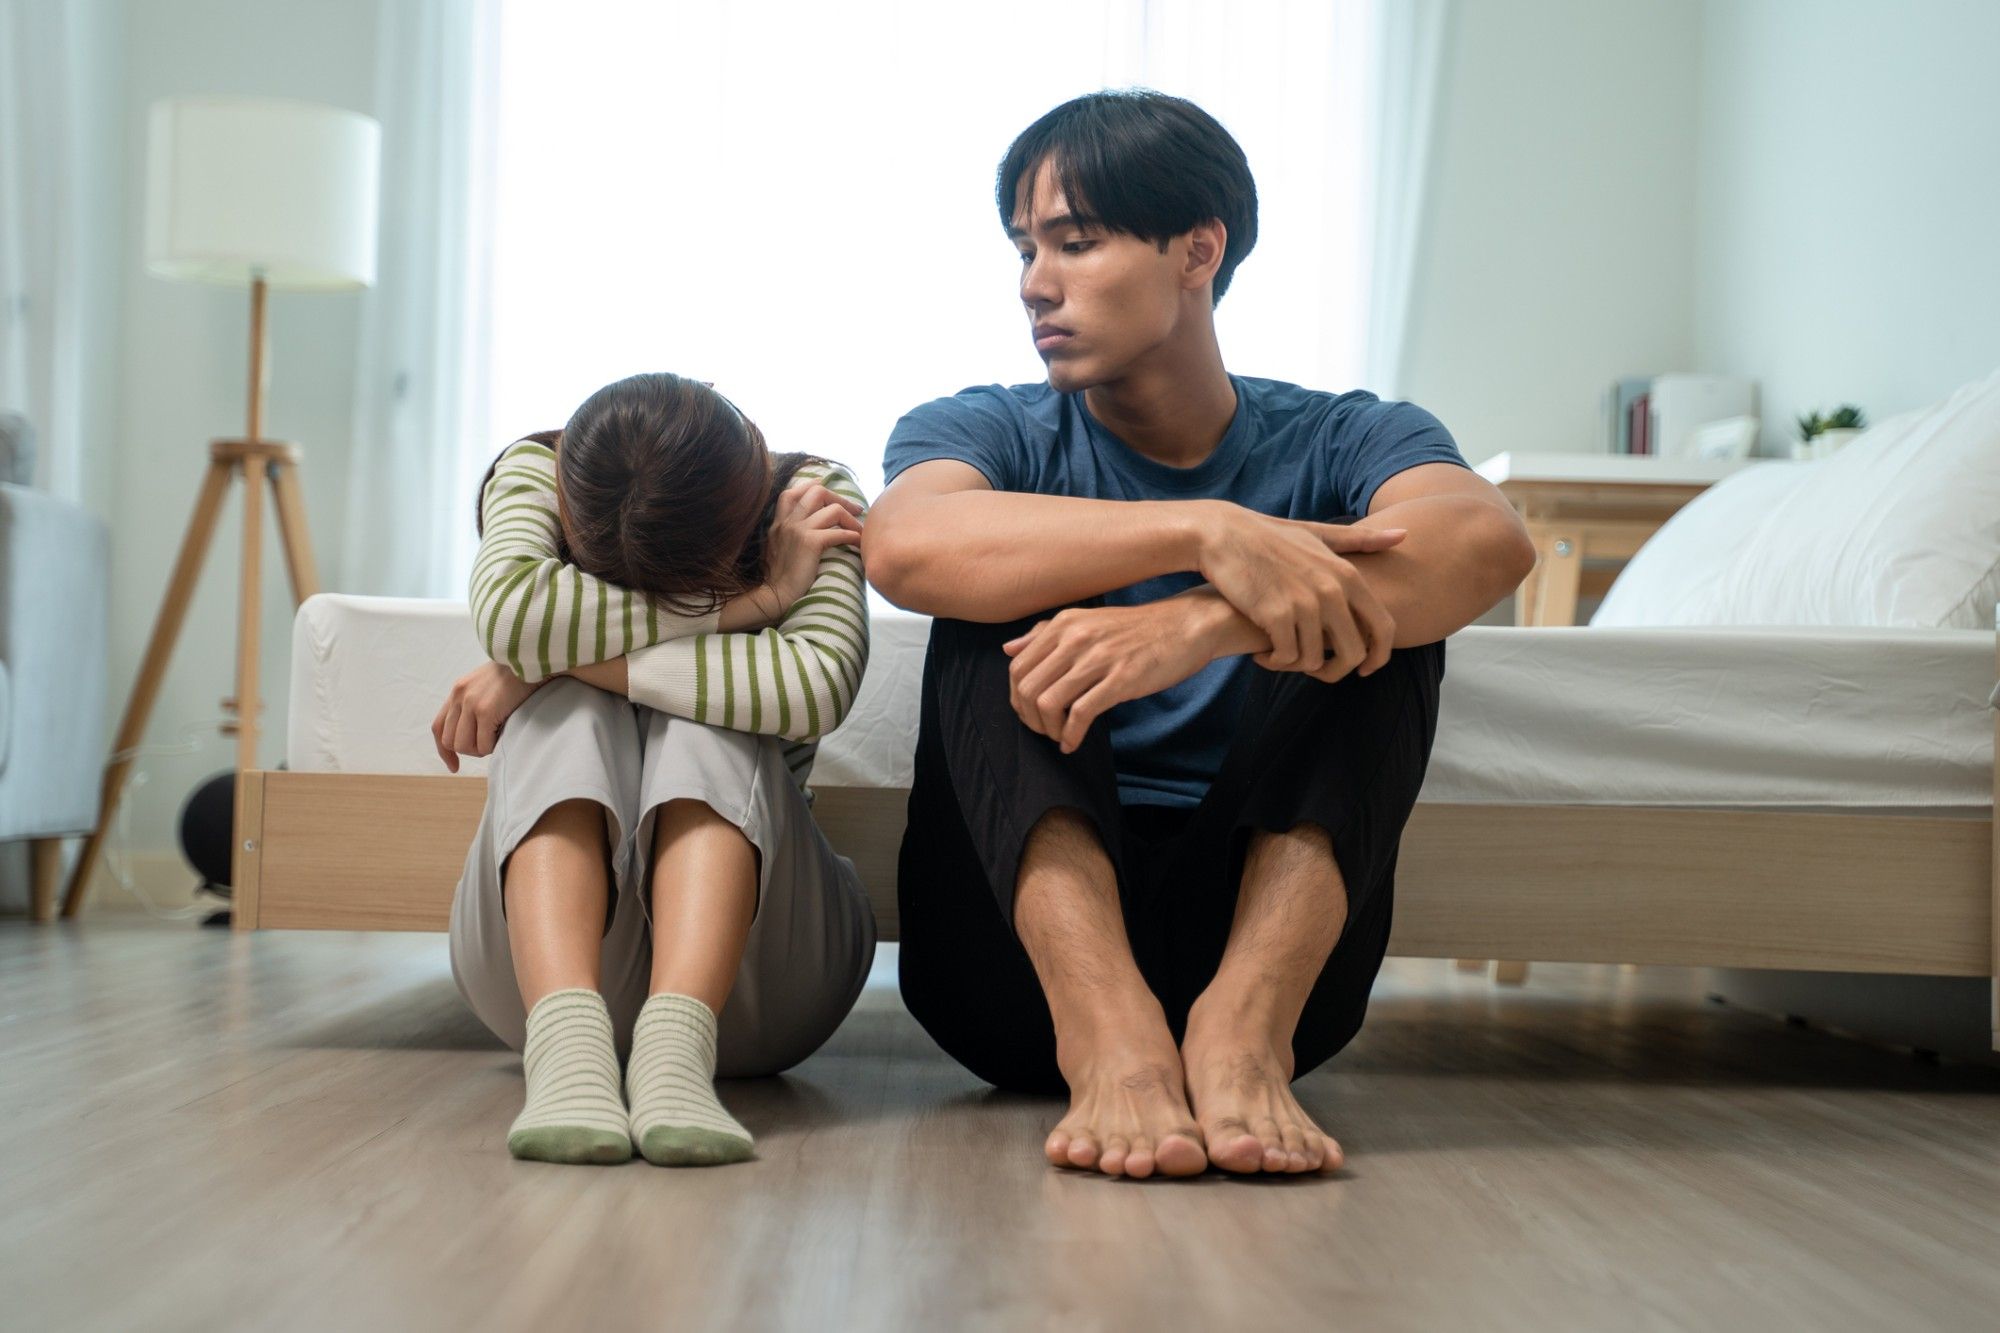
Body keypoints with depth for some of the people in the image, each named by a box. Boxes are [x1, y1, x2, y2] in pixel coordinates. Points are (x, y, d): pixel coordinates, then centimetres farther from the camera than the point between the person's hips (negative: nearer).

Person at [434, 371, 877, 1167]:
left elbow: (818, 685, -30)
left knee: (709, 719, -28)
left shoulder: (815, 499, -9)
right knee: (567, 705, -27)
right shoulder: (529, 473, -6)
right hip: (550, 946, 1)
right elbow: (509, 614, -29)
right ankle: (565, 1039, -48)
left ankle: (677, 1039, -47)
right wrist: (749, 601, -25)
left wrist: (553, 659, -27)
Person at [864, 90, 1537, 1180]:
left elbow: (1490, 543, -19)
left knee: (1378, 597, -16)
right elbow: (902, 545, -20)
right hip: (1023, 951, 0)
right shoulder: (989, 430, 8)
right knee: (1006, 598, -18)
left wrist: (1197, 626, -35)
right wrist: (1207, 532, -32)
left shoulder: (1339, 442, 7)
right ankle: (1107, 1032, -40)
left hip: (1267, 928, 0)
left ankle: (1244, 1023, -36)